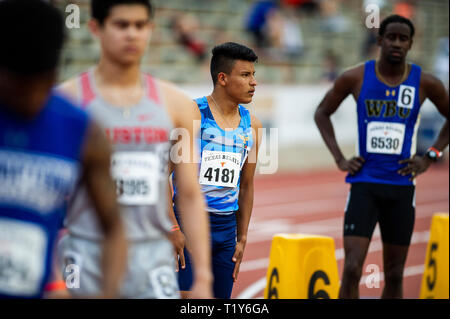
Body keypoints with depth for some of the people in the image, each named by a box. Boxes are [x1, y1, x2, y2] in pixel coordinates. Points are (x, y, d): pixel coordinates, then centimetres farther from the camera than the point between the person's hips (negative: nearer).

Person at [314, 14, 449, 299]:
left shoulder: (425, 83, -1)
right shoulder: (356, 78, -3)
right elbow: (322, 113, 11)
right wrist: (339, 158, 2)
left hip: (401, 187, 2)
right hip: (364, 183, -1)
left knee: (394, 275, 9)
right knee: (352, 269, -12)